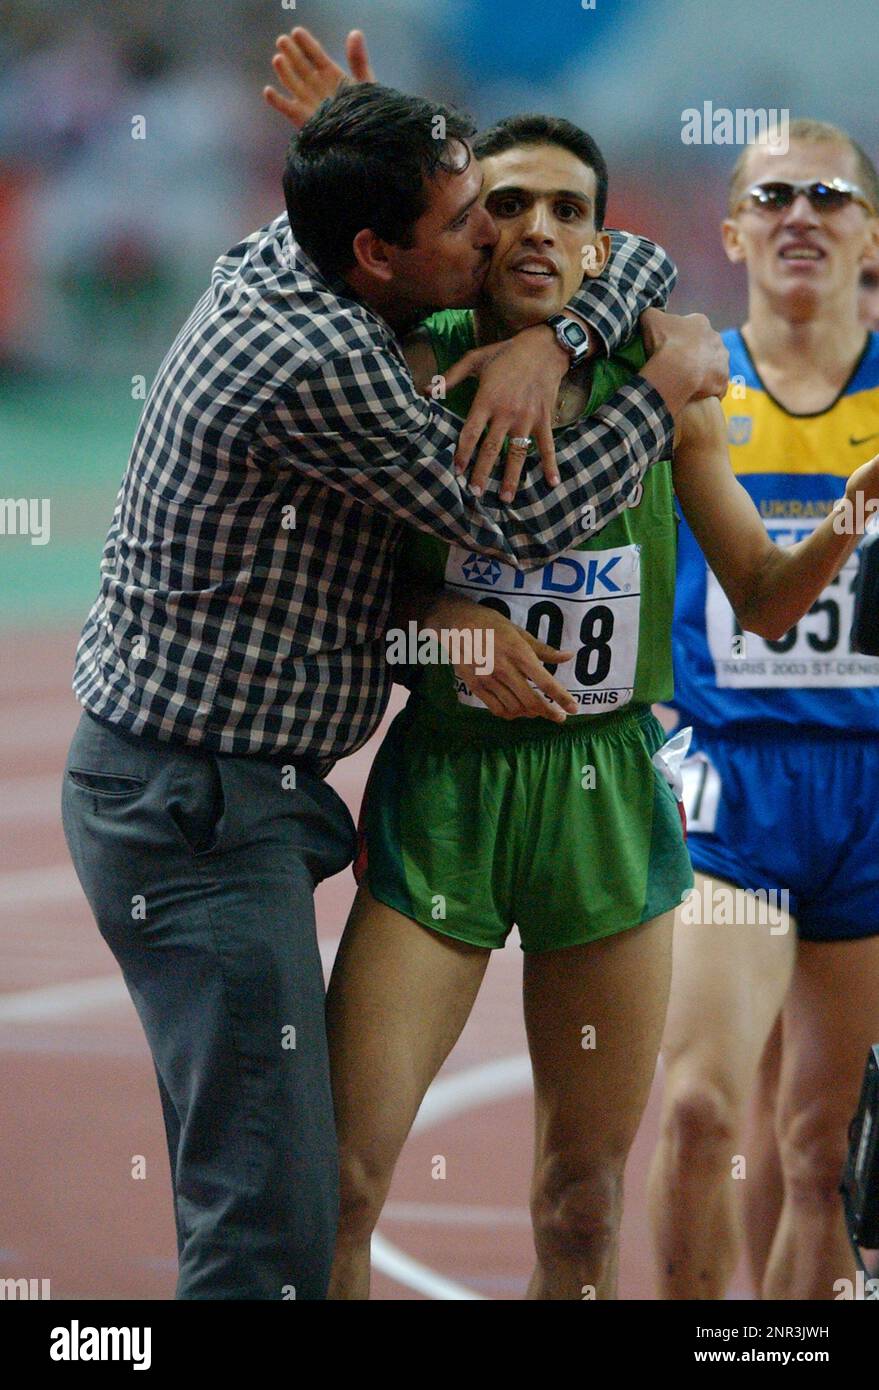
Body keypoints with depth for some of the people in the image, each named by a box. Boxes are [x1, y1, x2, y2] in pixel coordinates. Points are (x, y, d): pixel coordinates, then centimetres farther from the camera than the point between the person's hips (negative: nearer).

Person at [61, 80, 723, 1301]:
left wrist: (549, 339, -9)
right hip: (199, 817, -10)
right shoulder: (317, 367, -24)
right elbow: (523, 522, -13)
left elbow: (634, 257, 12)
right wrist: (667, 388, -2)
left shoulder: (292, 259, 6)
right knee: (273, 1222, -13)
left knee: (242, 1178, 14)